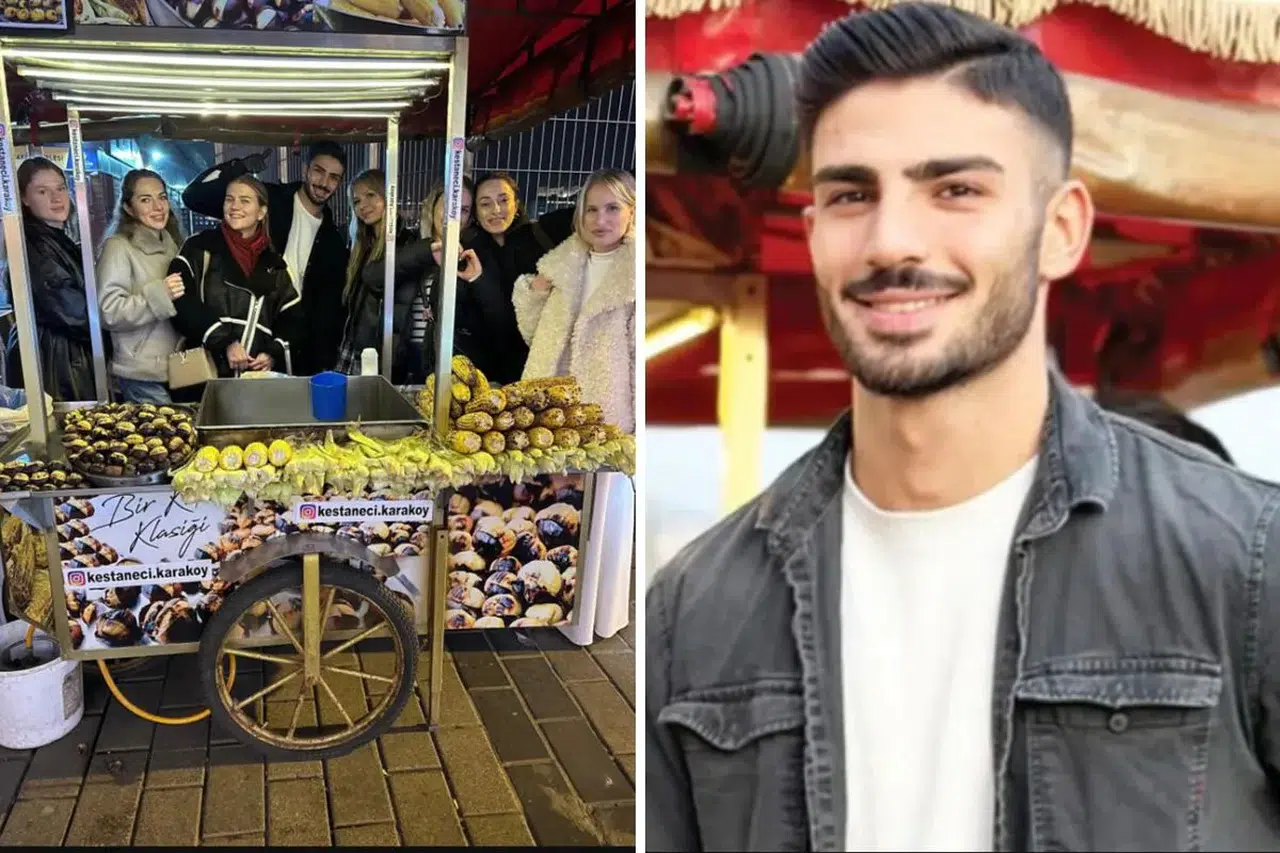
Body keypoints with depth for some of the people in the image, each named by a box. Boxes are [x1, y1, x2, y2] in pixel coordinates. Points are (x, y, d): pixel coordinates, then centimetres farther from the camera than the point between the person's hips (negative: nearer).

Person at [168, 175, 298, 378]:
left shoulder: (274, 264, 16)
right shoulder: (201, 248, 6)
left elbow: (289, 319, 14)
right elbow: (182, 303, -6)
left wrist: (273, 353, -4)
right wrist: (225, 343, -15)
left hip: (259, 374, 3)